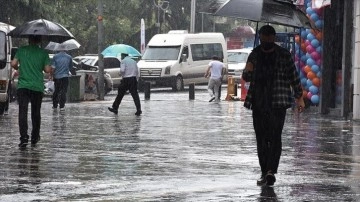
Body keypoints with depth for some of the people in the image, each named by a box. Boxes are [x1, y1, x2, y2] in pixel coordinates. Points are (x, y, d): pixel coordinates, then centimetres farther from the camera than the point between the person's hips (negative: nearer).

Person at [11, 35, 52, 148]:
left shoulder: (22, 50, 2)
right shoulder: (43, 53, 2)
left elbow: (13, 63, -4)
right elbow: (47, 70, -3)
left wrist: (18, 68, 18)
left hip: (23, 86, -1)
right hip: (38, 87, 1)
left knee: (23, 112, -7)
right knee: (36, 113, 15)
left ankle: (24, 137, -22)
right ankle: (35, 137, 23)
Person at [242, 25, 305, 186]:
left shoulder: (284, 55, 1)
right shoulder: (254, 55, 10)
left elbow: (294, 77, 6)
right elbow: (247, 78, 18)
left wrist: (299, 97, 5)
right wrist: (247, 71, -6)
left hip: (278, 103, -4)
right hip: (259, 104, 4)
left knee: (275, 136, -14)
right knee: (261, 138, 5)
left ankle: (271, 171, -21)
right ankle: (265, 172, 11)